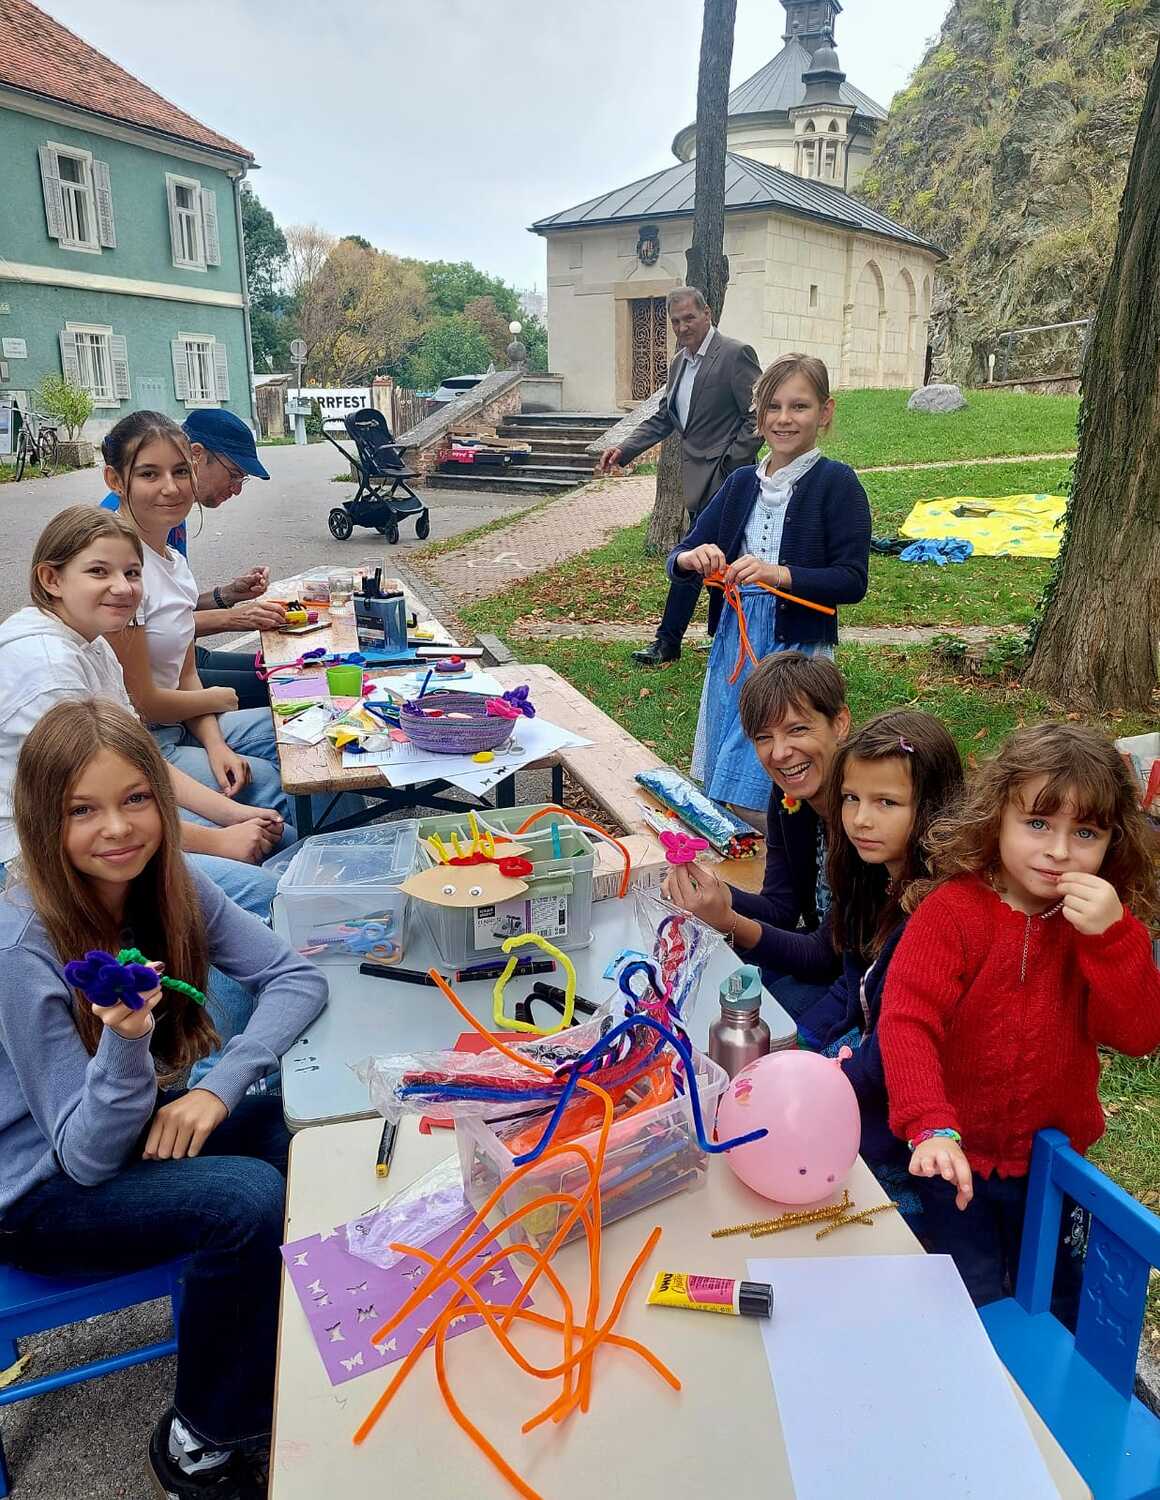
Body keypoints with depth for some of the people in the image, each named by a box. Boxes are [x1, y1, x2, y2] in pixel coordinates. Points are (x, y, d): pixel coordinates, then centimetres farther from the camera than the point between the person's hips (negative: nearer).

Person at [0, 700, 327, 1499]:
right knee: (249, 1197, -27)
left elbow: (296, 976, -12)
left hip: (137, 1127, 6)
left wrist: (219, 1087, -25)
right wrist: (125, 1041, -43)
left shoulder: (172, 885, -11)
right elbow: (87, 1156, -24)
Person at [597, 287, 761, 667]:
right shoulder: (680, 363, 14)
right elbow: (663, 418, 18)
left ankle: (668, 642, 3)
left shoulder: (735, 354, -11)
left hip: (722, 477, -8)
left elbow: (759, 414, -13)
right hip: (700, 478, 8)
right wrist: (624, 450, 5)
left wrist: (731, 463, -17)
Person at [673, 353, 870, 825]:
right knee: (721, 789, 13)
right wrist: (690, 558, -13)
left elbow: (853, 581, -12)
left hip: (796, 648, -6)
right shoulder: (741, 483, 11)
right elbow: (678, 557, 11)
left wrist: (779, 574, -26)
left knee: (756, 802, -7)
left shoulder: (836, 483, -5)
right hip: (733, 641, 6)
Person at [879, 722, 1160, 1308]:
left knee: (1055, 1305, 24)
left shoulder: (1103, 922, -7)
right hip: (958, 1157, -4)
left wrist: (1112, 937, -31)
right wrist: (931, 1127, -44)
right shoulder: (952, 911, -21)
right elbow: (906, 1023, -30)